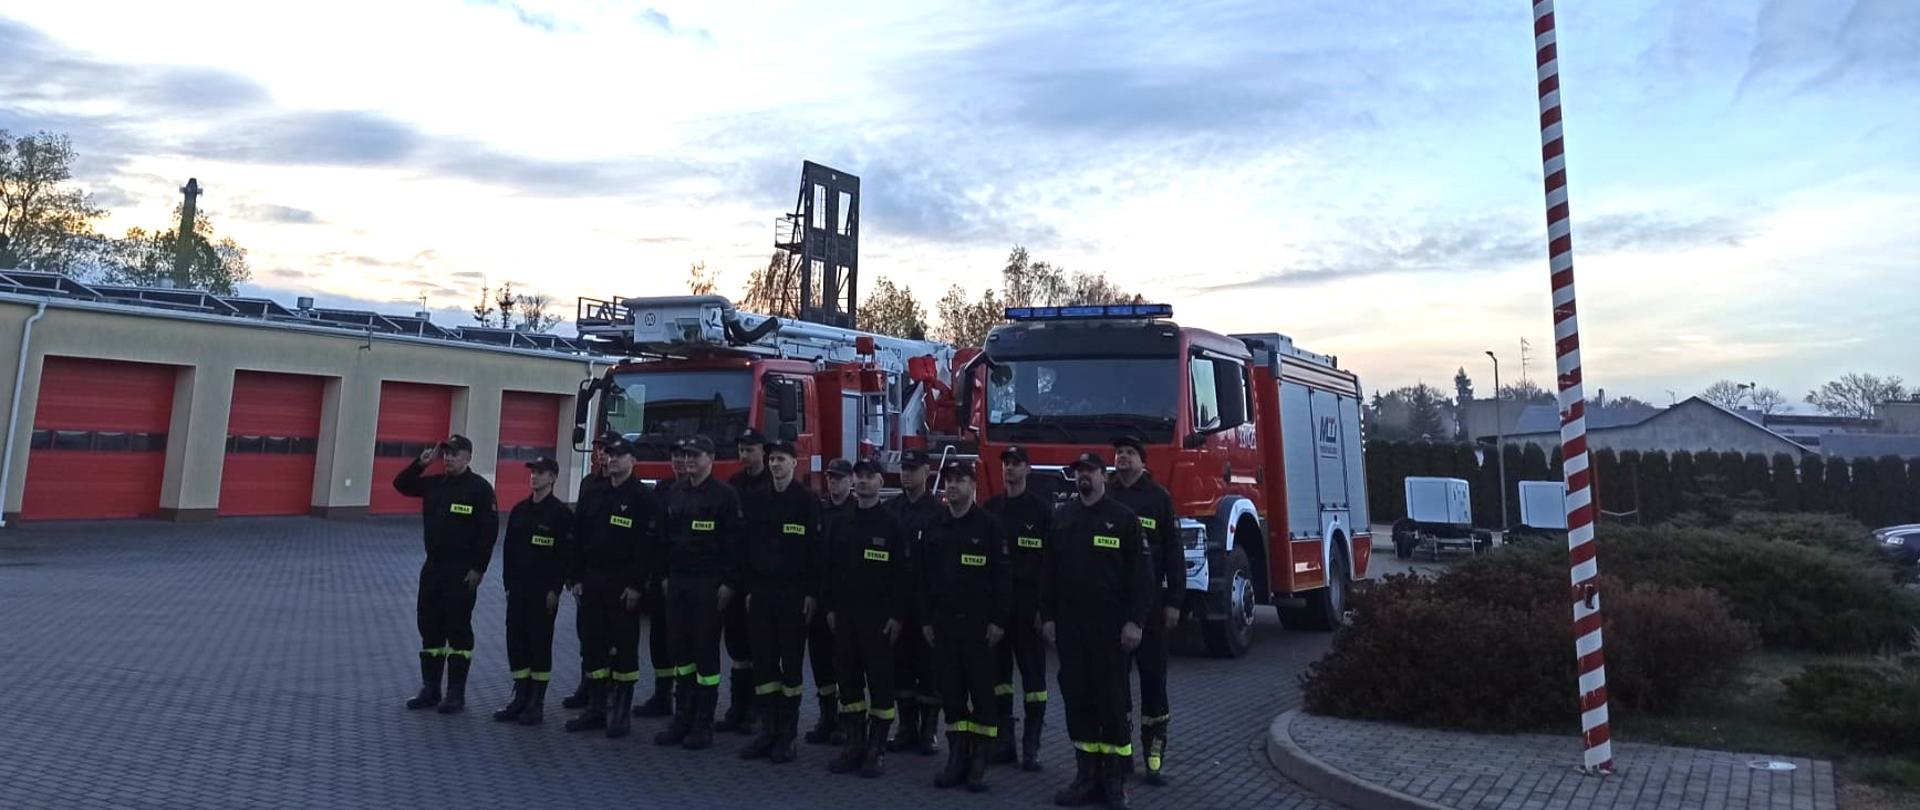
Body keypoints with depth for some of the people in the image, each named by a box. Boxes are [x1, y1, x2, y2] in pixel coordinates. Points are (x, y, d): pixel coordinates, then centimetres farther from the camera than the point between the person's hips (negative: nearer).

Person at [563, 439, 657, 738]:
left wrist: (636, 585, -18)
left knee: (624, 648, 0)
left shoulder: (643, 498, -7)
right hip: (593, 582, 7)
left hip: (623, 586, -6)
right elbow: (583, 539, 14)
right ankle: (596, 708, 19)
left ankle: (621, 712, 8)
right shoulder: (597, 495, 13)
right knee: (593, 646, 10)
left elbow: (646, 545, -13)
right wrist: (578, 578, 8)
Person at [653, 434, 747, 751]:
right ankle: (682, 719, 20)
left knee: (706, 650, 0)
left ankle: (703, 725, 8)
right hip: (678, 582, 6)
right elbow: (665, 537, 16)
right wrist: (665, 576, 11)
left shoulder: (725, 495, -7)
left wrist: (729, 584, -15)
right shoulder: (674, 493, 11)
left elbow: (735, 543, -11)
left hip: (708, 584, -6)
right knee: (679, 649, 10)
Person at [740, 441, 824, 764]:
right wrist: (750, 589, 6)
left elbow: (816, 549, -7)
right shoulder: (759, 501, 11)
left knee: (792, 663, 2)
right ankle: (768, 731, 15)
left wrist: (812, 593, -12)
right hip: (761, 592, 5)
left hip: (794, 594, -5)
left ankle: (787, 735, 10)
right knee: (763, 662, 6)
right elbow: (750, 547, 12)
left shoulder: (807, 501, -3)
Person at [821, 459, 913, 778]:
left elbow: (904, 573, -8)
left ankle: (877, 749, 11)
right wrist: (829, 608, 7)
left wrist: (898, 616, -12)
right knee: (848, 679, 9)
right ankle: (854, 745, 20)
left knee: (880, 681, 1)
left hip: (879, 617, -5)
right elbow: (830, 569, 13)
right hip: (845, 614, 5)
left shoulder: (892, 525, -5)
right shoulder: (840, 524, 10)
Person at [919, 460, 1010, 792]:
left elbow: (1003, 576, -7)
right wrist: (926, 620, 6)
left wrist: (998, 621, -12)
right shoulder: (934, 529, 9)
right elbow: (923, 577, 11)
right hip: (943, 622, 4)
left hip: (978, 623, -4)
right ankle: (957, 758, 17)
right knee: (951, 690, 8)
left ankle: (980, 762, 9)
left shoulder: (988, 526, -4)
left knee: (982, 690, 1)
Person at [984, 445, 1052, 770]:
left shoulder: (1041, 508, -2)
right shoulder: (990, 508, 9)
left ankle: (1032, 746, 7)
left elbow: (1050, 559, -6)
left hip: (1028, 602, -4)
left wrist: (1044, 606, -13)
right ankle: (1003, 740, 17)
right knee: (998, 668, 8)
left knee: (1033, 670, 1)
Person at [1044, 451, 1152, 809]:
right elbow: (1049, 572, 11)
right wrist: (1048, 616, 5)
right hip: (1069, 622, 4)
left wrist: (1134, 621, -12)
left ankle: (1114, 779, 12)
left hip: (1109, 623, -4)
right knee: (1076, 696, 7)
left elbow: (1139, 574, -5)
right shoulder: (1061, 518, 10)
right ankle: (1086, 773, 17)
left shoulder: (1124, 518, -1)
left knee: (1112, 698, 2)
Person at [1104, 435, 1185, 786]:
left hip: (1149, 599, -2)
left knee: (1153, 676, 2)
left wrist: (1174, 602, -5)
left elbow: (1173, 552, 0)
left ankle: (1155, 757, 8)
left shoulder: (1158, 497, 2)